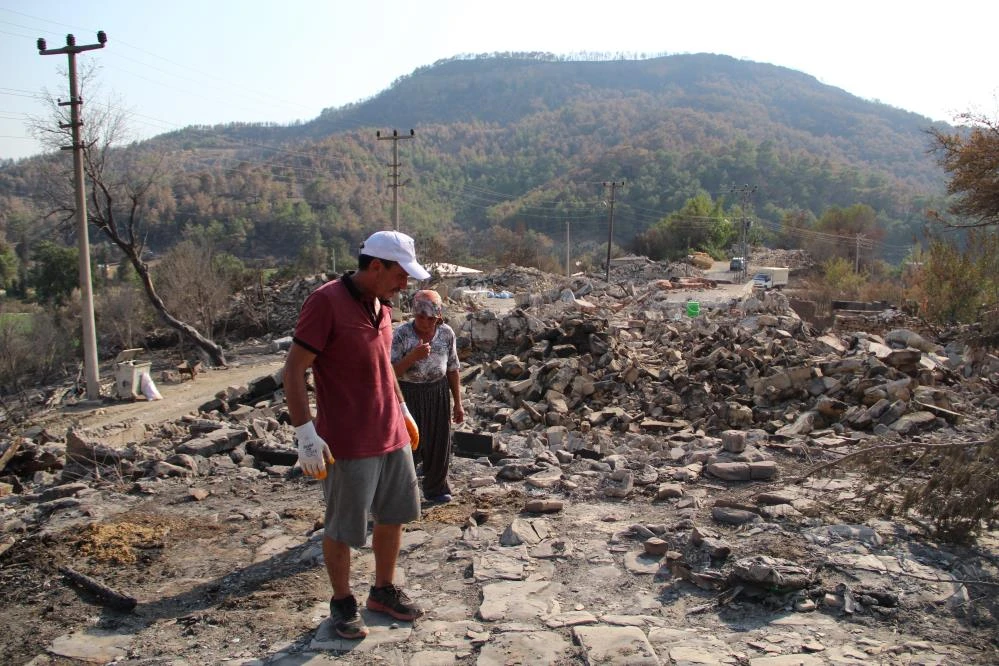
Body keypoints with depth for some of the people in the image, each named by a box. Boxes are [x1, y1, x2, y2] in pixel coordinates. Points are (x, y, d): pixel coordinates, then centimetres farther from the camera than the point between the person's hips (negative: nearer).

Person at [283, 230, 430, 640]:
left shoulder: (381, 305, 8)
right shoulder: (326, 301, -16)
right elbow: (293, 370, -17)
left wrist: (403, 410, 21)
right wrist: (306, 433, -20)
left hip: (392, 435, 8)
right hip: (348, 442, -8)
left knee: (394, 516, 17)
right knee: (343, 529, 8)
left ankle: (383, 591, 35)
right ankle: (342, 603, 27)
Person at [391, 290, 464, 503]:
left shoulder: (446, 333, -3)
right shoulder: (401, 334, -14)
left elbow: (452, 369, 6)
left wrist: (457, 403, 8)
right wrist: (413, 356, -29)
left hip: (438, 394, 4)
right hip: (408, 395, -4)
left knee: (439, 444, 12)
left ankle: (436, 489, 33)